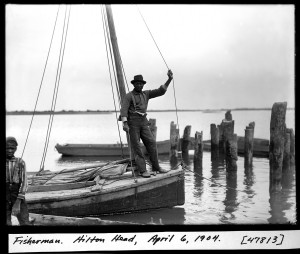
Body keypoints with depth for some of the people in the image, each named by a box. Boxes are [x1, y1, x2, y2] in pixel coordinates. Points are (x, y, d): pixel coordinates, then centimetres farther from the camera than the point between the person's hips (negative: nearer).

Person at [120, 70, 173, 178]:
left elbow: (161, 91, 8)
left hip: (143, 122, 5)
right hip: (132, 122, -5)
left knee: (151, 143, -3)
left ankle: (156, 167, 5)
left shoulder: (146, 94, 15)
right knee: (136, 146, -6)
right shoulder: (129, 96, -2)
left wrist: (169, 79, -3)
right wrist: (124, 123, -26)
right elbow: (124, 109, -12)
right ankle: (142, 170, -5)